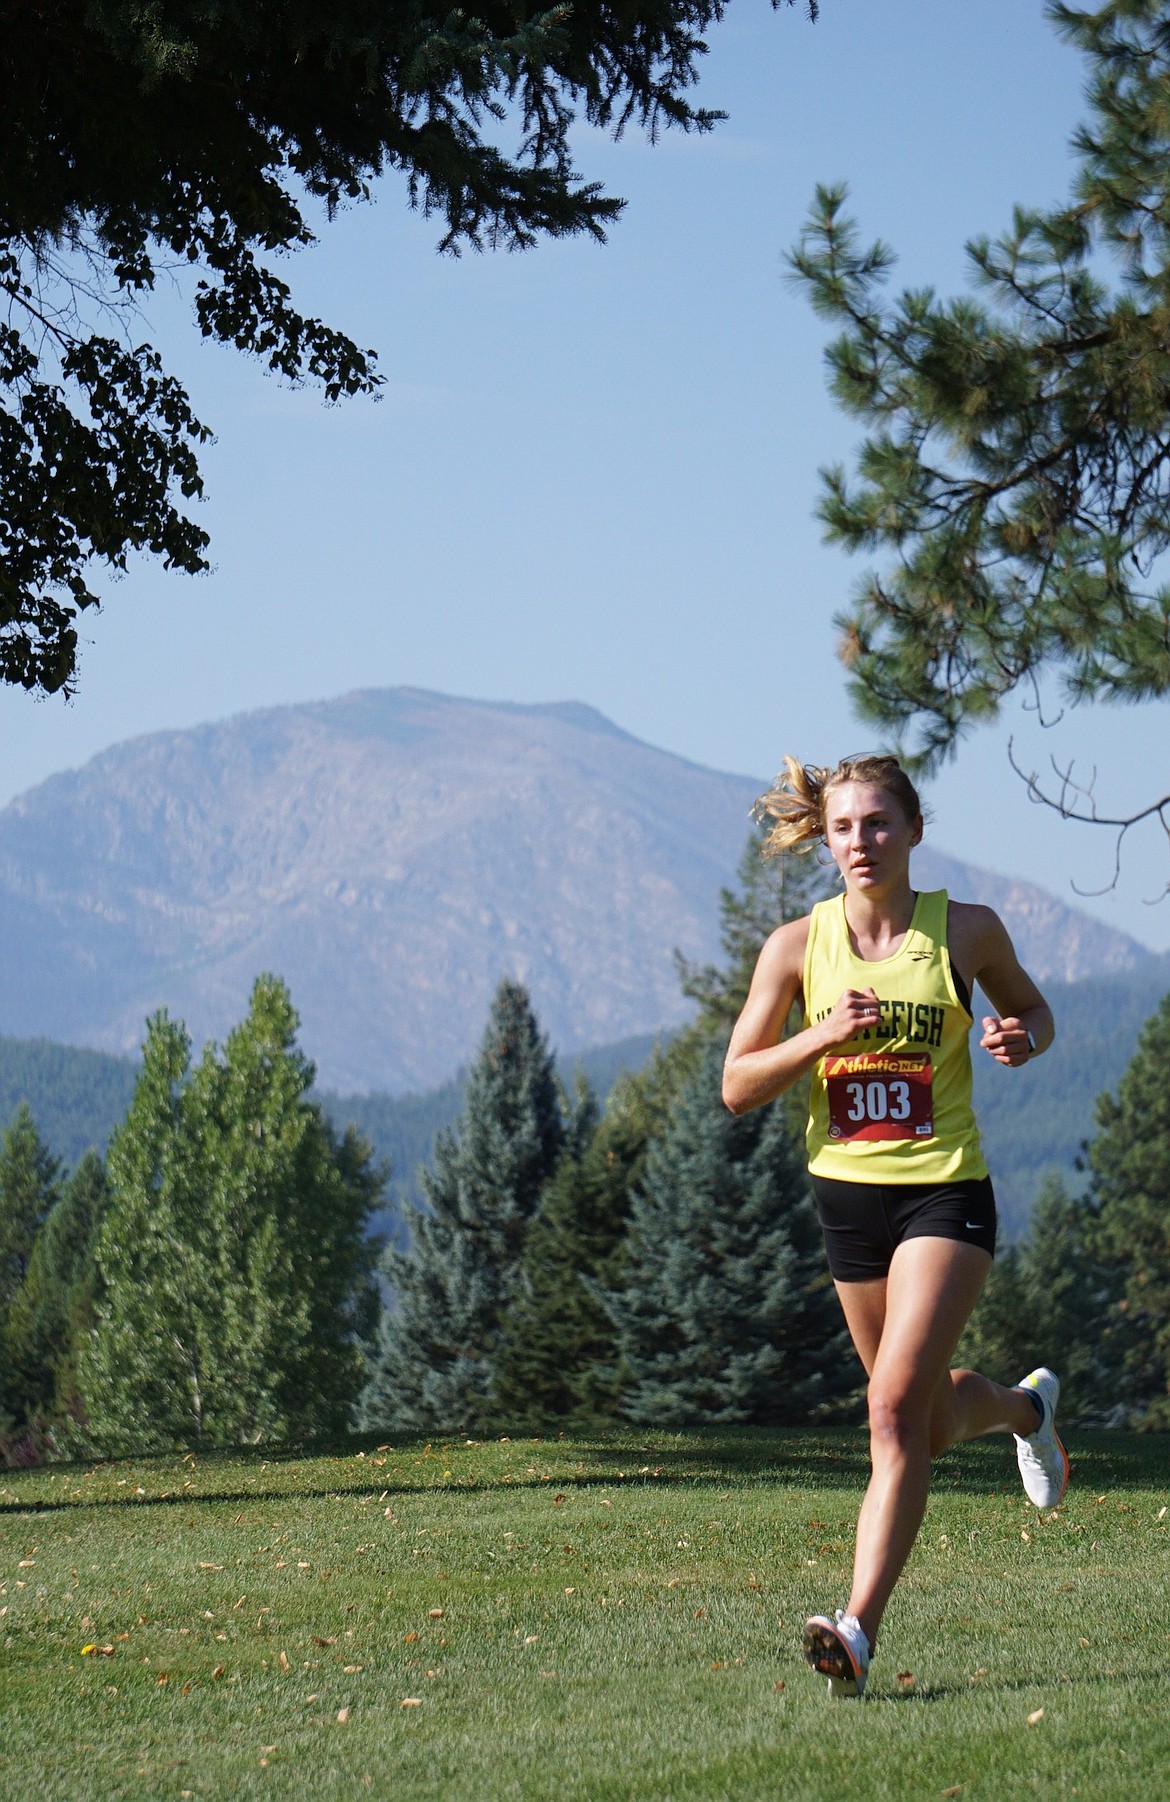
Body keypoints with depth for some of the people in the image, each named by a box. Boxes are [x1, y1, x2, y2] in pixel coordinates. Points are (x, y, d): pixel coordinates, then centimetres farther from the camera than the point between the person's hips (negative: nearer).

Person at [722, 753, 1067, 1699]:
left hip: (946, 1193, -3)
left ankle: (860, 1626, -20)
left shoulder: (968, 931, -4)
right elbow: (738, 1086, -1)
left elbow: (1031, 1009, 14)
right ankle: (1027, 1406, 52)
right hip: (847, 1194, 3)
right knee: (929, 1419, 17)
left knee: (897, 1408, -18)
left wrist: (1022, 1039, -9)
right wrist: (823, 1035, -18)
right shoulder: (799, 946, -2)